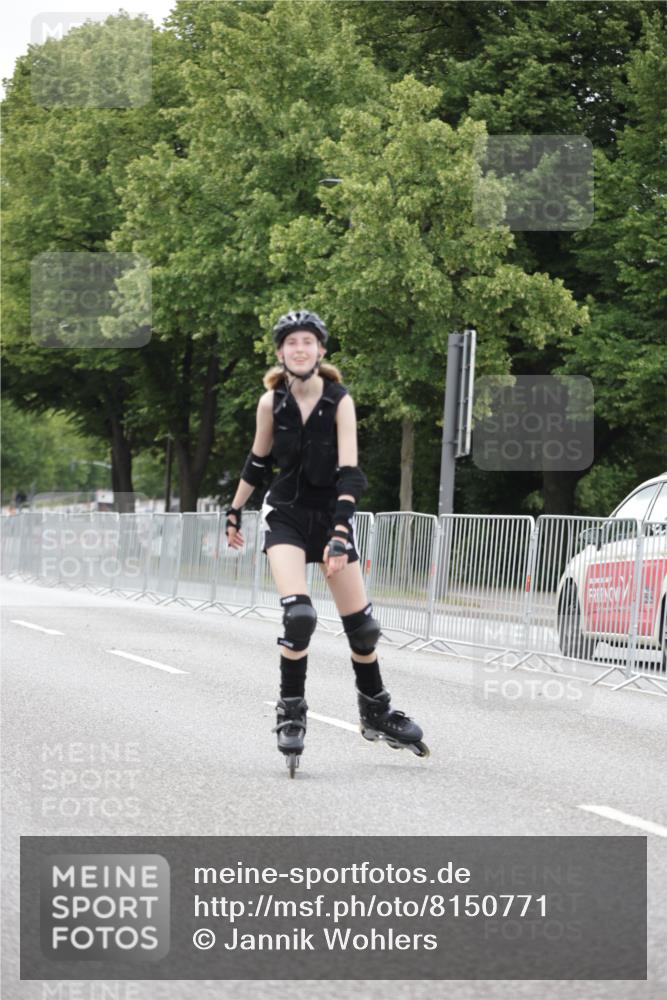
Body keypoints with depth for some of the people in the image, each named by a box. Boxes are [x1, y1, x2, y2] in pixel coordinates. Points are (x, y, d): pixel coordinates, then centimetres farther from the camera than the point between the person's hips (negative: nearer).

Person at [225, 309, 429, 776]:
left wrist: (340, 533, -30)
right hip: (286, 514, 0)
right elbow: (258, 462, 8)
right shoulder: (271, 402, -9)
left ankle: (377, 713, 26)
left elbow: (349, 472, -21)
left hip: (330, 513, 0)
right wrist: (235, 511, 15)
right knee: (298, 614, -22)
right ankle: (291, 712, -7)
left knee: (361, 624, 6)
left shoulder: (340, 401, -15)